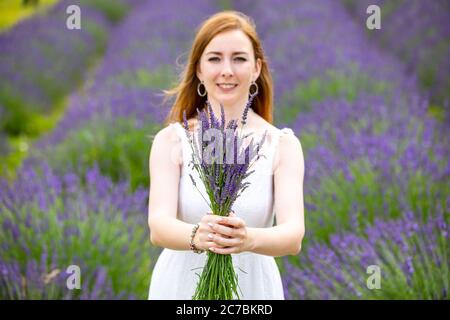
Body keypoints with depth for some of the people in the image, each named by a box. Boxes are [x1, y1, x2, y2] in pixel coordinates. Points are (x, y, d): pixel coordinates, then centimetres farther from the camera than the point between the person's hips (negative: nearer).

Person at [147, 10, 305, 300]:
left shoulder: (283, 145, -8)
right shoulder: (171, 141, -8)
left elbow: (293, 235, -20)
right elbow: (158, 226, -20)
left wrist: (249, 239, -40)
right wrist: (197, 236, -41)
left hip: (253, 286, 0)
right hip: (181, 285, 0)